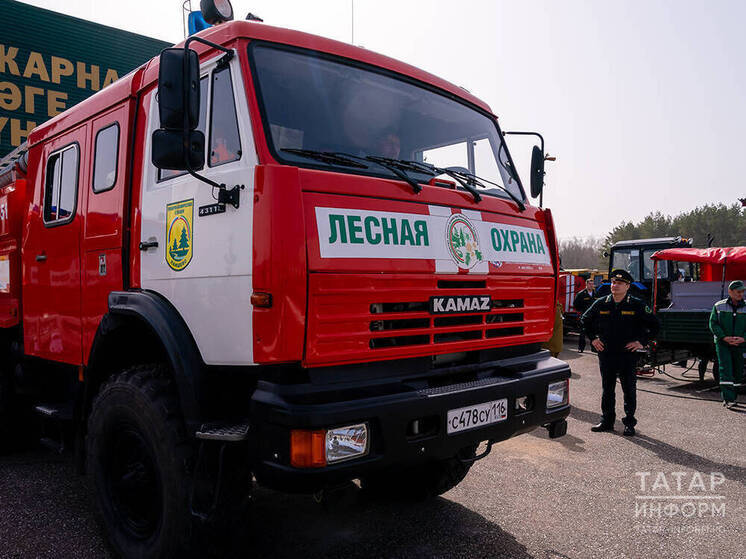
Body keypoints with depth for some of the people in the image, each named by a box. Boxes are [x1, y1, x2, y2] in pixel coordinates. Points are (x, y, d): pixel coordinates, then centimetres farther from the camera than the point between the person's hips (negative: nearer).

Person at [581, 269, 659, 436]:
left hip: (628, 354, -3)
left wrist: (642, 342, -4)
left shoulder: (636, 305, -4)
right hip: (606, 353, 3)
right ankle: (607, 421, 22)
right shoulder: (601, 303, 3)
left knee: (629, 390, 4)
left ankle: (629, 423, 16)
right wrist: (593, 338, 10)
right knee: (607, 389, 11)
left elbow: (654, 324, 2)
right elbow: (585, 320, 17)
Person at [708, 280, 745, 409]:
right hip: (722, 343, -2)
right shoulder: (719, 306, 1)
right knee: (726, 370, -12)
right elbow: (713, 324, -2)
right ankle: (729, 400, -16)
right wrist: (724, 337, -14)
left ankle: (730, 399, 21)